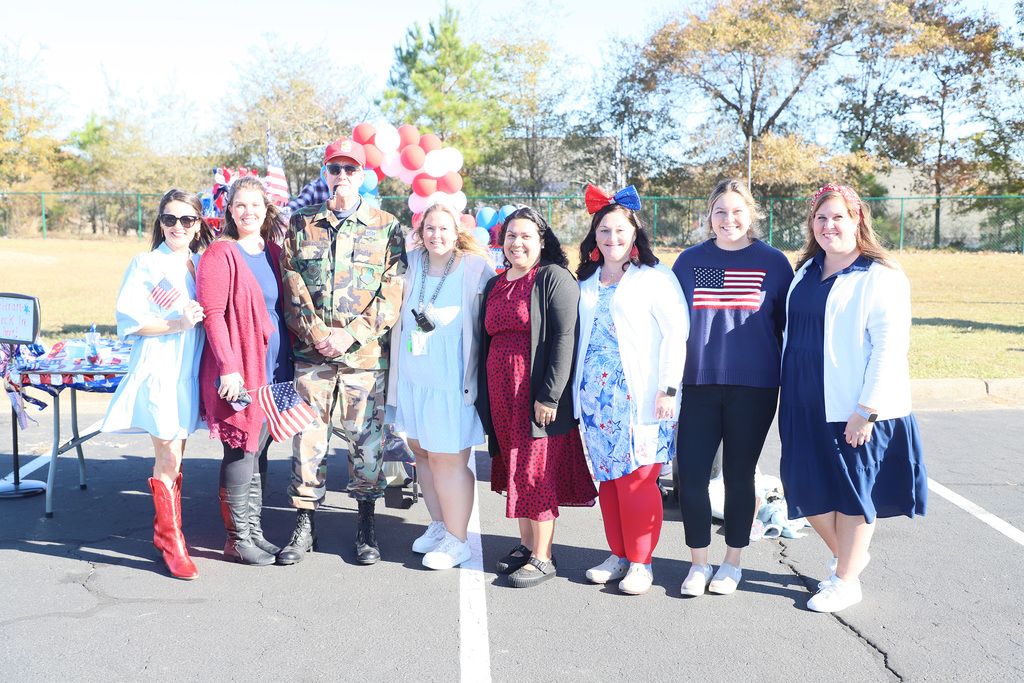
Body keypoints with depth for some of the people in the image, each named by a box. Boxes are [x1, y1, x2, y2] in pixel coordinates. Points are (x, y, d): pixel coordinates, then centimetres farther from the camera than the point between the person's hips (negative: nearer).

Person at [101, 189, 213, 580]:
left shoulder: (202, 264, 13)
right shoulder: (146, 264, -3)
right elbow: (129, 320, -9)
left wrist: (202, 317, 3)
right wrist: (178, 323, -17)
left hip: (189, 372, 5)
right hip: (158, 371, -5)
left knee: (173, 457, 13)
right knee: (169, 461, -6)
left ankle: (163, 531, 27)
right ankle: (173, 547, 3)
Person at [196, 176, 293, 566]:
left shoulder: (274, 252, 13)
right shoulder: (220, 254, -7)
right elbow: (212, 314, -13)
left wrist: (289, 365, 13)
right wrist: (228, 366, -19)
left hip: (274, 371, 7)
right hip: (238, 372, -7)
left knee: (259, 450, 13)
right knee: (241, 452, 0)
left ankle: (254, 530, 24)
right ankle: (237, 538, 12)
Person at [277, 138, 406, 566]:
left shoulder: (387, 228, 5)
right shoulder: (301, 224, 10)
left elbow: (393, 293, -3)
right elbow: (291, 288, 5)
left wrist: (352, 335, -12)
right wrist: (316, 333, -8)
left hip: (367, 354, -1)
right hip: (310, 353, 1)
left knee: (366, 440, 5)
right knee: (308, 439, 4)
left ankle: (366, 529, 20)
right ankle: (304, 526, 17)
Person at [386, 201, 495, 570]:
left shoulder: (475, 270, -9)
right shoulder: (413, 263, 6)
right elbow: (402, 314, 21)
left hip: (451, 384, -6)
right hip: (413, 378, 6)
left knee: (447, 459, -2)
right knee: (422, 451, 14)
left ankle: (457, 540, 14)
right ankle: (439, 524, 33)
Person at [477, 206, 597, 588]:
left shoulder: (554, 278, -7)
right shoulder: (495, 286, 16)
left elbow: (565, 338, -14)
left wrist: (549, 395, -20)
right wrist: (483, 394, 15)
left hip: (538, 394, -7)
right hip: (501, 393, 7)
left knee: (536, 471, -3)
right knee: (514, 468, 13)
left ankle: (542, 558, 7)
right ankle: (526, 544, 26)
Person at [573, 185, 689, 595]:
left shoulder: (654, 277, -1)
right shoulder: (587, 283, 17)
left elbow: (677, 332, -7)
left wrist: (669, 388, -14)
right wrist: (576, 389, 16)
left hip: (638, 396, -5)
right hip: (595, 393, 6)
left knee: (636, 478, -5)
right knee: (607, 477, 8)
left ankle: (640, 562, 8)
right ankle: (618, 555, 21)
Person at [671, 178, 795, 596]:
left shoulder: (773, 263, 3)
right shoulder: (690, 261, 6)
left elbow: (788, 327, 8)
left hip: (753, 388, -1)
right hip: (699, 384, 1)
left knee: (739, 476, 6)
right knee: (691, 474, -1)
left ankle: (732, 563, 23)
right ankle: (698, 564, 16)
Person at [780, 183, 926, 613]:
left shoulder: (881, 277, -10)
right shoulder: (806, 271, 11)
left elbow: (890, 347, -15)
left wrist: (867, 410, -19)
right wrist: (788, 394, 16)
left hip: (853, 409, -6)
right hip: (804, 404, 7)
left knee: (852, 492, 6)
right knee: (807, 489, 10)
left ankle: (847, 579, 21)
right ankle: (847, 554, 35)